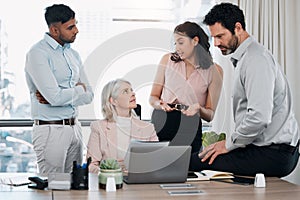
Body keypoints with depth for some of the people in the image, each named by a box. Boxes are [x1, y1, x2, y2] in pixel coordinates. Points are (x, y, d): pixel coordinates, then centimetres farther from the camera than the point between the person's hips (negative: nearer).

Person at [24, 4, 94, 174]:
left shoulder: (73, 54, 11)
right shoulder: (38, 53, -12)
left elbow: (89, 95, 5)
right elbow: (55, 97, -21)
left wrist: (56, 97, -10)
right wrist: (79, 89, -2)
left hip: (75, 127, 7)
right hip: (51, 129, -7)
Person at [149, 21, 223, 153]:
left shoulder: (214, 71, 3)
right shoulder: (168, 60, 8)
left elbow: (210, 115, 5)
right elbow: (153, 97, 12)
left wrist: (199, 109, -15)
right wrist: (160, 104, -10)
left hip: (189, 131, -1)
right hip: (161, 125, 1)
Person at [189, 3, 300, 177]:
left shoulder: (256, 59, -16)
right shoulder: (245, 57, 17)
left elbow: (259, 117, -26)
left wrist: (229, 144, -13)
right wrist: (229, 140, 11)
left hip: (272, 154, -10)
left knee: (195, 162, -18)